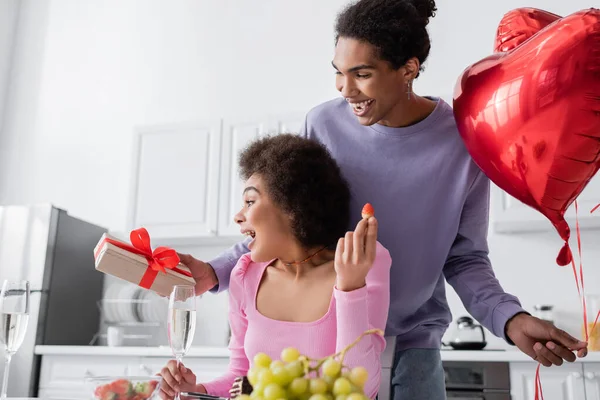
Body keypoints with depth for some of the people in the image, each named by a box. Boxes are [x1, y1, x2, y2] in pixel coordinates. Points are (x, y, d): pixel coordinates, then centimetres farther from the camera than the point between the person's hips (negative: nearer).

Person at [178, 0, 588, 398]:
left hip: (411, 344, 0)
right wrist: (216, 272, -12)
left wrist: (510, 320, -20)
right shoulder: (324, 125, -11)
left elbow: (466, 259, -4)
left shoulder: (462, 144, -13)